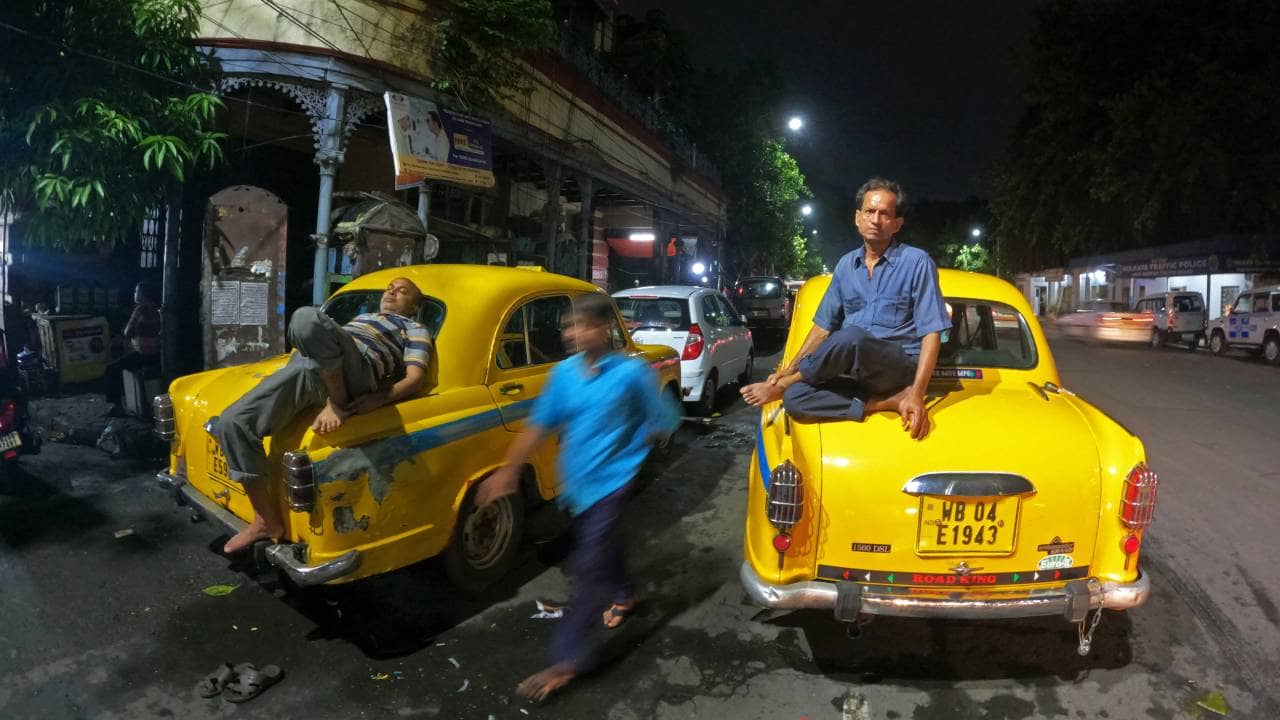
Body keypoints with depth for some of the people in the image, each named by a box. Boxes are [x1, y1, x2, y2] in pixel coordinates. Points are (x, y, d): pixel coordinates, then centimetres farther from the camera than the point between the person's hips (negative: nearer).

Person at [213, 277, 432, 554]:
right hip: (306, 367, 7)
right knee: (232, 422, -12)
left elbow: (415, 378, 5)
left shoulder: (415, 329, 20)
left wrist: (380, 398, -13)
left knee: (307, 318, -37)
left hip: (351, 372, -7)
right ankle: (268, 522, -3)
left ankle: (338, 403, -19)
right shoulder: (362, 317, 41)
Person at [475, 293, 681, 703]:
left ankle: (569, 659, 4)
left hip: (611, 480, -5)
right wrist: (509, 470, 0)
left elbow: (663, 424, -5)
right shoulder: (564, 372, -4)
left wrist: (626, 445, -6)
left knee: (590, 566, -5)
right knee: (602, 546, 25)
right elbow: (539, 425, 1)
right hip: (575, 481, 5)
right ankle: (624, 595, 53)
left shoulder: (631, 373, -15)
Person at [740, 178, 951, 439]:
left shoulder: (916, 262, -5)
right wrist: (791, 367, 6)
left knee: (852, 336, -38)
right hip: (854, 369, 5)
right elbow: (824, 325, 16)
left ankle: (782, 386, -13)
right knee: (795, 398, -24)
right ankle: (890, 402, -22)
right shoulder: (846, 265, 12)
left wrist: (917, 394, -22)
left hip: (901, 367, -5)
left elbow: (931, 332, -10)